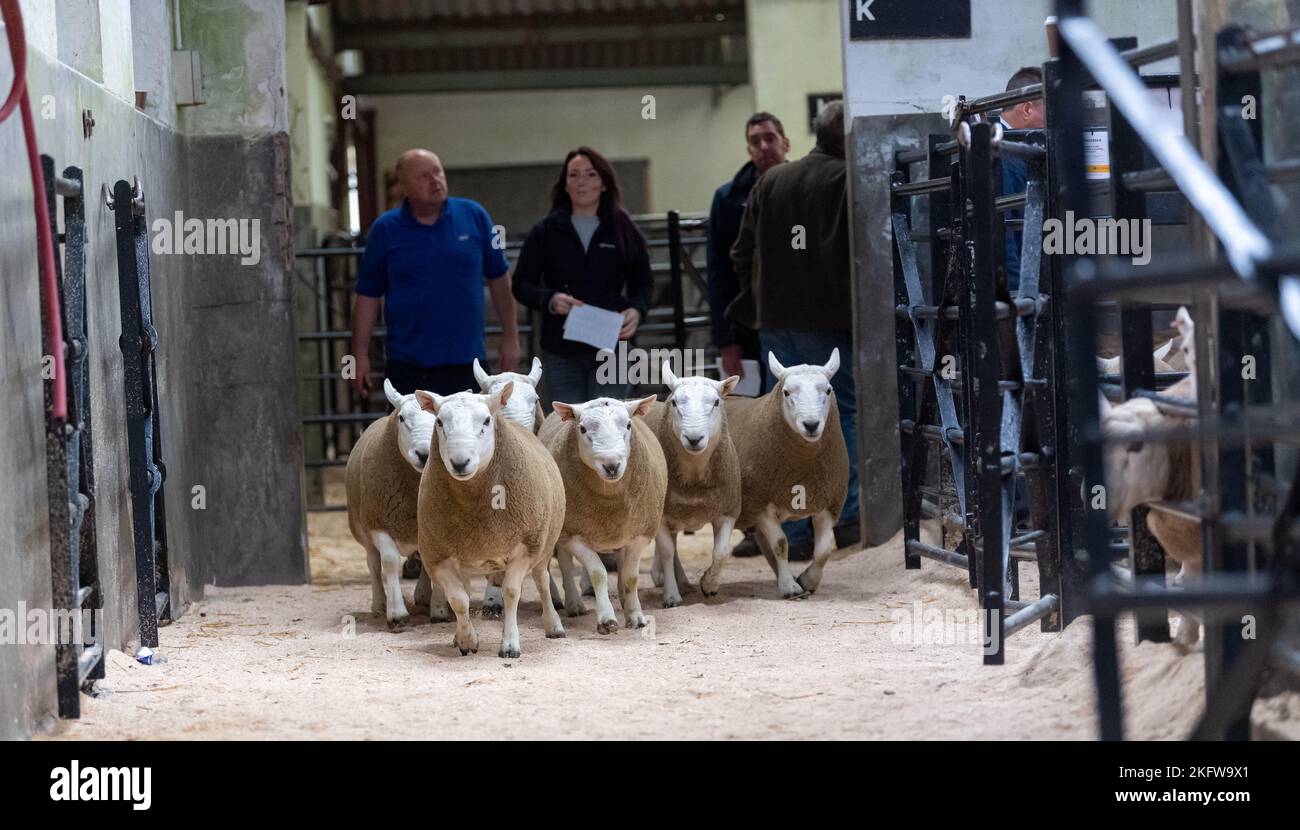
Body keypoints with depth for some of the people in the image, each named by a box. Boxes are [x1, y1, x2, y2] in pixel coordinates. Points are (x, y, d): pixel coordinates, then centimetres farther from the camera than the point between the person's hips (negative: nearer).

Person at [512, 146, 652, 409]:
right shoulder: (545, 232, 4)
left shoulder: (622, 230, 4)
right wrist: (550, 300, -15)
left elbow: (643, 283, 10)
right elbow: (522, 284, 5)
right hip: (561, 350, 0)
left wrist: (637, 310, -11)